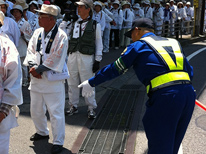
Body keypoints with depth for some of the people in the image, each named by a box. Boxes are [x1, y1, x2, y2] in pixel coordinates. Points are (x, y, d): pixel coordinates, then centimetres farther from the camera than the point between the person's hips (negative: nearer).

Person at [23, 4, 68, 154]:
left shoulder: (61, 36, -14)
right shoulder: (37, 32, 6)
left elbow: (55, 60, -17)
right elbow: (31, 50, 6)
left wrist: (38, 69, -15)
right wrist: (32, 66, -11)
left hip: (53, 80, -7)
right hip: (36, 79, 7)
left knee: (56, 113, -1)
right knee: (36, 110, 20)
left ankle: (58, 141, 15)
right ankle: (42, 132, 44)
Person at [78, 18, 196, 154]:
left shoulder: (139, 45, 7)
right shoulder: (173, 42, 23)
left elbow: (115, 69, 11)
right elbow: (190, 72, 23)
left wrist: (92, 82, 22)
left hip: (165, 97, -6)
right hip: (188, 94, 7)